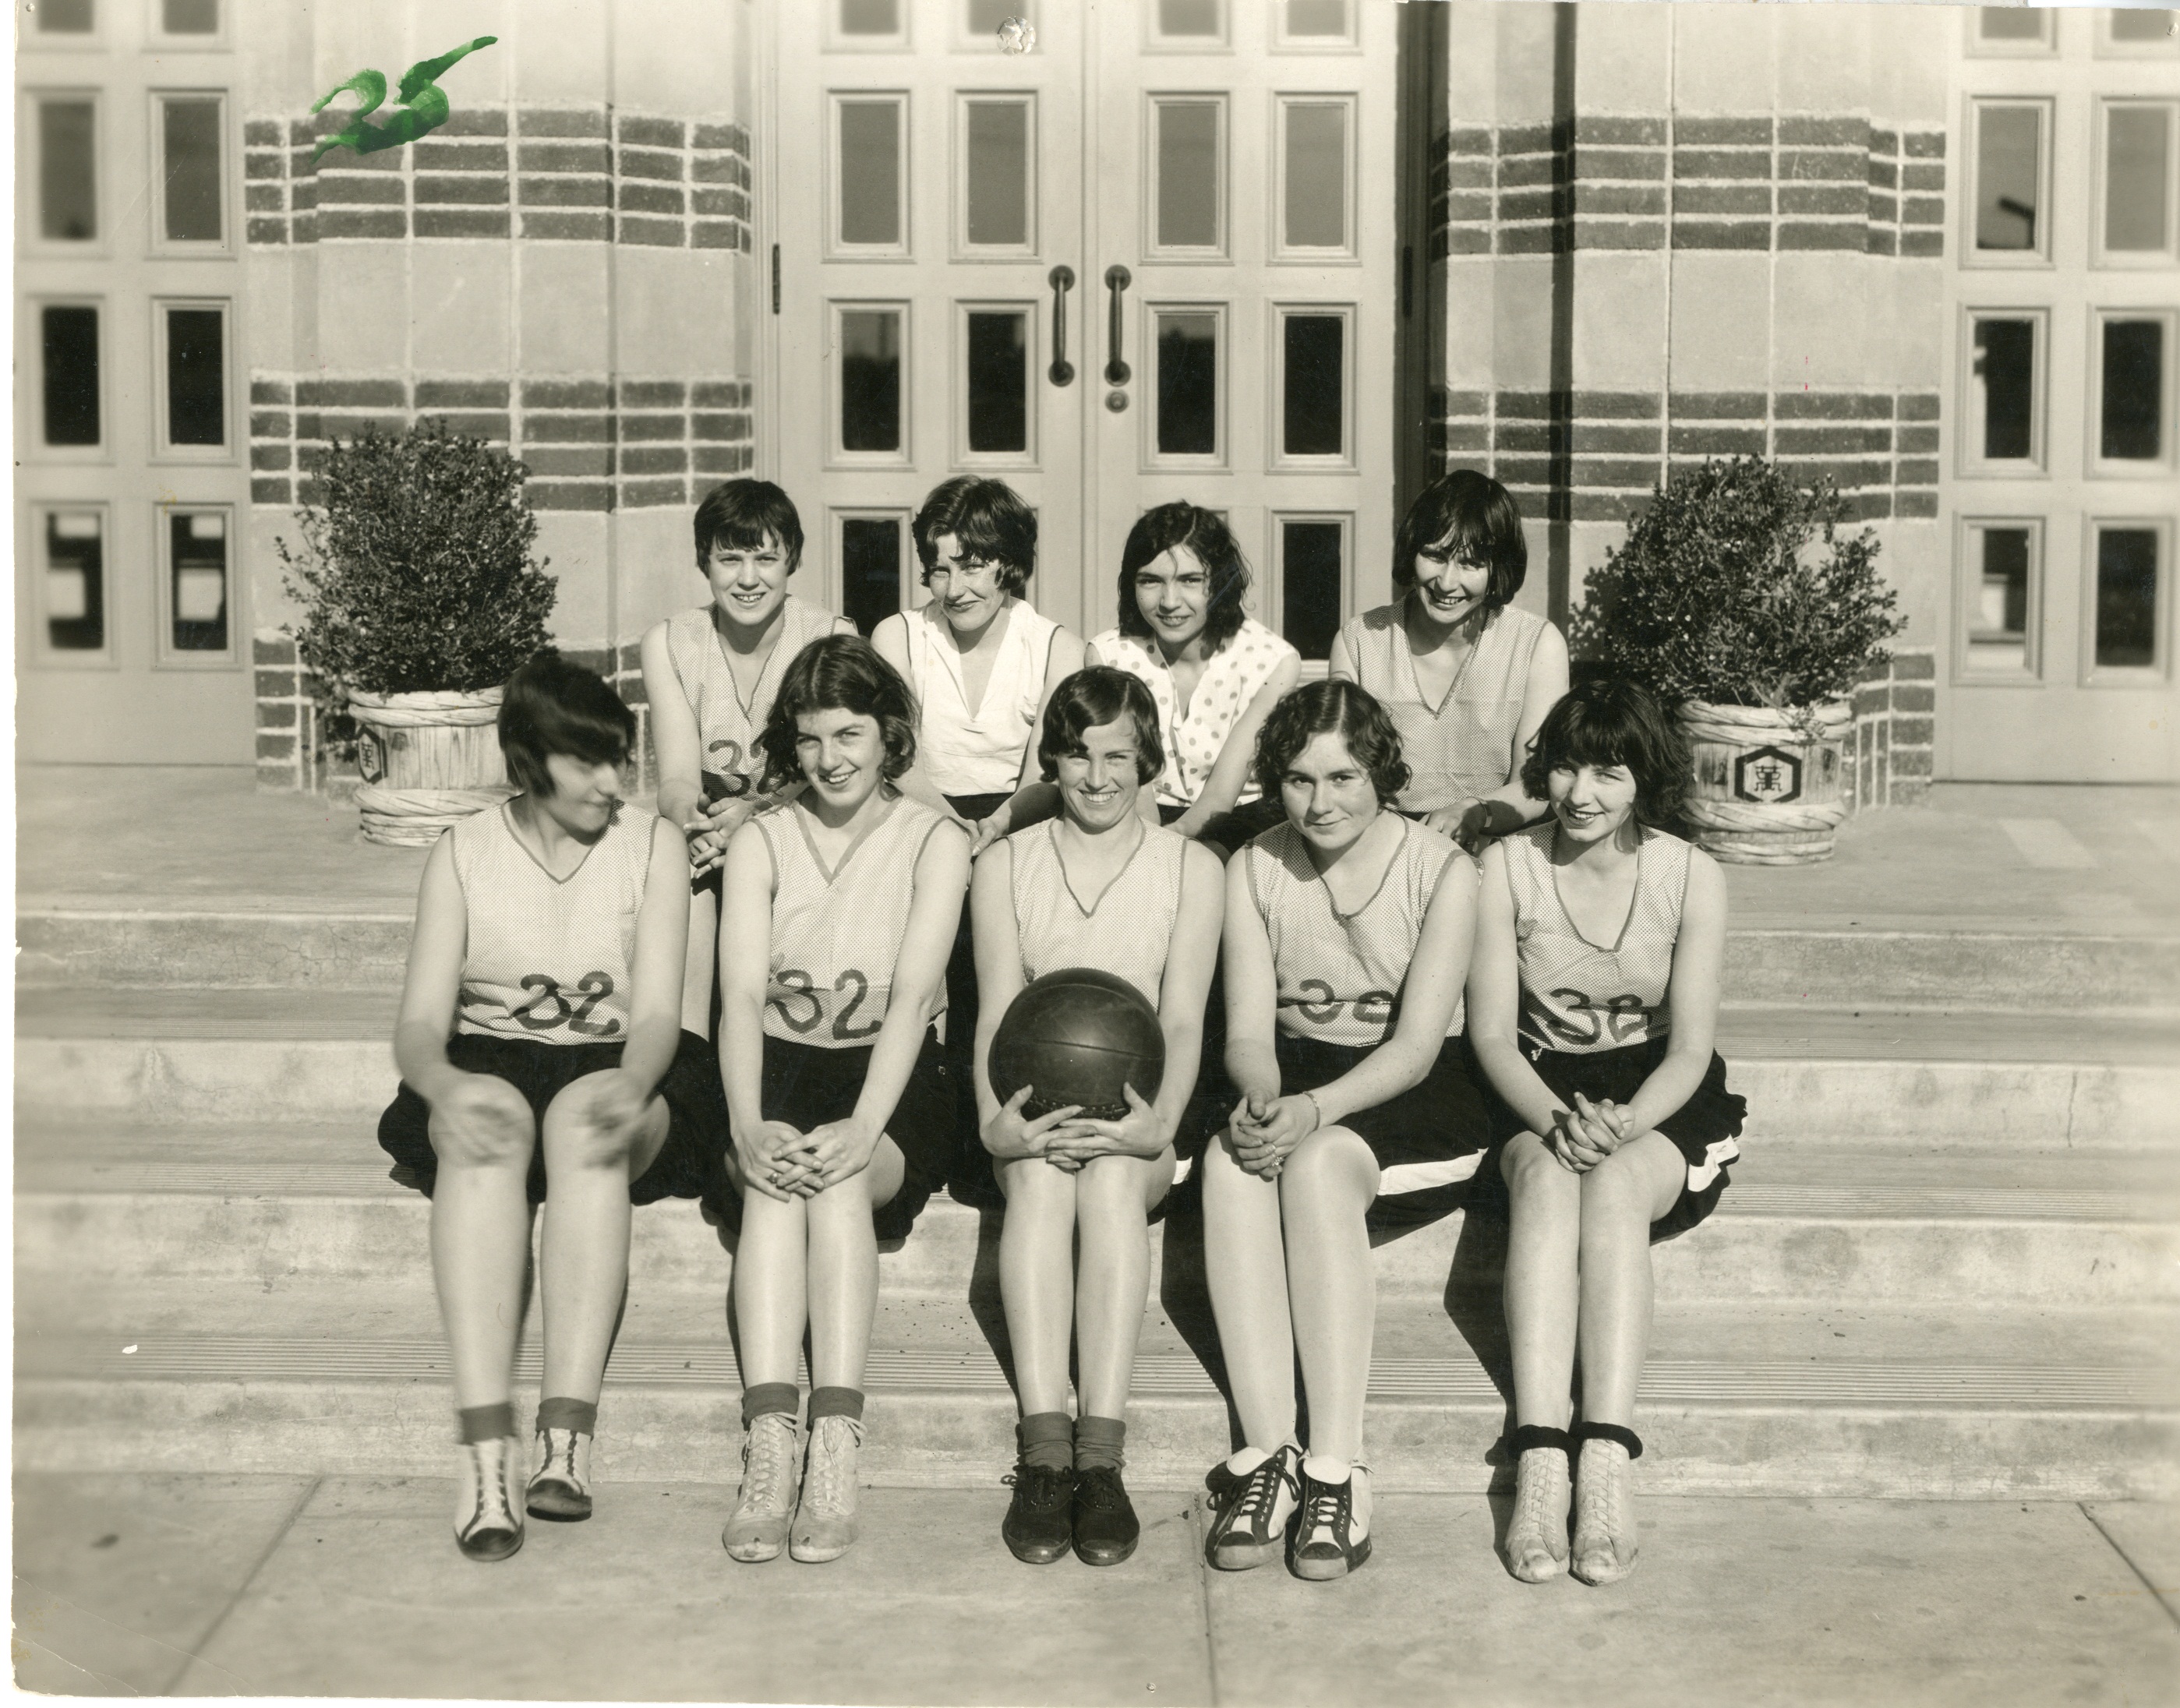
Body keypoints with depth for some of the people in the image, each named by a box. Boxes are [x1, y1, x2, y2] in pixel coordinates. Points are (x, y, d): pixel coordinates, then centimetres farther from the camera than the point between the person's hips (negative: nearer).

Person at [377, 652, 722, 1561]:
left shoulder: (652, 845, 3)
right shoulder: (463, 853, 4)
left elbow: (656, 1014, -7)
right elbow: (420, 1021, -4)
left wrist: (630, 1087, -31)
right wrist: (445, 1087, -29)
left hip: (612, 1071, 0)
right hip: (488, 1071, 0)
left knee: (584, 1119, -36)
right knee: (487, 1128, -35)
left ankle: (567, 1440, -41)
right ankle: (486, 1453, -44)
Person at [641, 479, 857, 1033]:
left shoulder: (831, 637, -4)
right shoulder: (668, 642, 0)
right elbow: (676, 777, -9)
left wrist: (751, 812, -33)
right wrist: (692, 822, -35)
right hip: (700, 831, 1)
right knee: (686, 869, -32)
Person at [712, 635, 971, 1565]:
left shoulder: (934, 842, 1)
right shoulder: (760, 842, 6)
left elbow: (911, 997, -12)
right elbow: (741, 997, -7)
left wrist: (863, 1129, -28)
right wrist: (748, 1128, -26)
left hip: (891, 1082, -1)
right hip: (780, 1073, 1)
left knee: (839, 1175, -33)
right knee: (777, 1175, -32)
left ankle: (837, 1452, -38)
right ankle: (767, 1450, -41)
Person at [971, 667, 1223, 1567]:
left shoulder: (1191, 869, 9)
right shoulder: (1006, 866, 11)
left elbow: (1183, 1023, 1)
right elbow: (996, 1016, 3)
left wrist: (1158, 1125, -19)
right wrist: (997, 1122, -18)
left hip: (1135, 1120, -1)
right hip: (1034, 1109, 1)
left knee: (1112, 1173, -35)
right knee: (1041, 1175, -34)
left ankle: (1101, 1456, -40)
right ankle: (1045, 1452, -41)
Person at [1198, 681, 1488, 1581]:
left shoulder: (1442, 871, -6)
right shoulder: (1253, 870, 5)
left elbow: (1415, 1047, -13)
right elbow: (1247, 1030, -1)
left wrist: (1314, 1111, -29)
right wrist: (1263, 1097, -25)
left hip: (1416, 1103, -3)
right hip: (1294, 1089, 3)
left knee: (1318, 1164, -35)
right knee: (1230, 1159, -32)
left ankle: (1335, 1472, -33)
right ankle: (1264, 1455, -31)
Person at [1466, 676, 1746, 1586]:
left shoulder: (1690, 878, -5)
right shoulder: (1506, 868, -3)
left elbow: (1690, 1048, -7)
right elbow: (1492, 1035, -5)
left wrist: (1625, 1123, -26)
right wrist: (1554, 1119, -24)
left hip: (1660, 1102, 0)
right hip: (1540, 1094, 1)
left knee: (1613, 1185, -34)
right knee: (1546, 1176, -34)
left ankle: (1608, 1465, -42)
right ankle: (1538, 1467, -43)